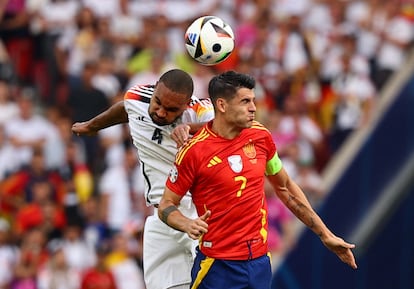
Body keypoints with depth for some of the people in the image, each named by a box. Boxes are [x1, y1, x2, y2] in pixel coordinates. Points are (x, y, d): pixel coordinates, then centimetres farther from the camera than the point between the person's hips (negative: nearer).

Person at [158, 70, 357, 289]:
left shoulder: (261, 136, 3)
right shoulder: (194, 150, -11)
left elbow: (284, 187, 17)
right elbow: (166, 205, -4)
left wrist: (325, 234, 17)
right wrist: (187, 224, -25)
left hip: (260, 261, 5)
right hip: (218, 266, -4)